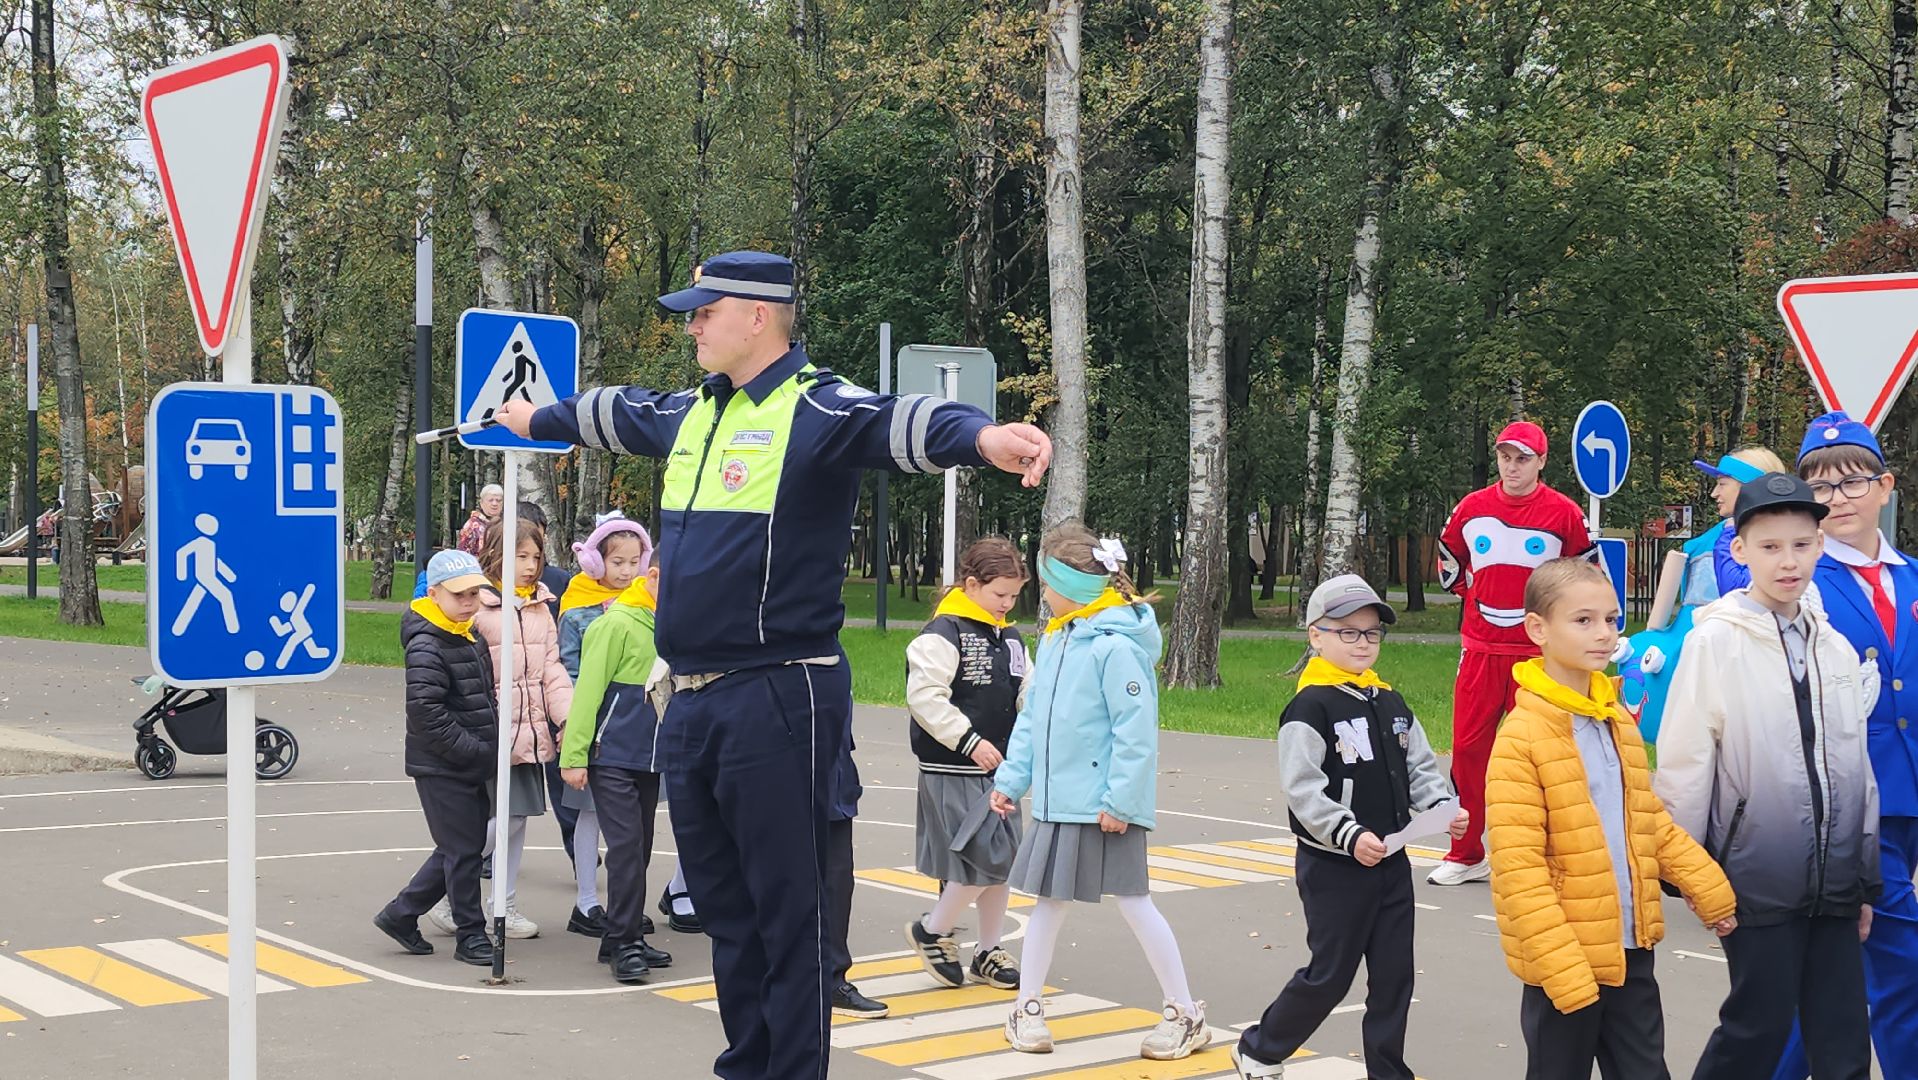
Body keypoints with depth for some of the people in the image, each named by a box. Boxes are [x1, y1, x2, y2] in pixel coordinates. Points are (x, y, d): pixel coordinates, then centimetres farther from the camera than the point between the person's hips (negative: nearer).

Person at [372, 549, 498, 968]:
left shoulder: (471, 637, 12)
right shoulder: (426, 647, -16)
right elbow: (426, 713, -24)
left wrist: (490, 746, 11)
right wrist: (477, 751, -22)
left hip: (470, 765, 9)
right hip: (441, 768, -9)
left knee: (464, 847, 14)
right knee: (461, 850, -1)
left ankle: (400, 914, 25)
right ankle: (471, 936, 11)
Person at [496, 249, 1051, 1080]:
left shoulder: (815, 408, -12)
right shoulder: (691, 413, 14)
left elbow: (897, 421, -31)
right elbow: (616, 414, 35)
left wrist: (981, 436, -52)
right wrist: (539, 420, 52)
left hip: (777, 700, -9)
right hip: (691, 702, 9)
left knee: (786, 911, -1)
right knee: (724, 907, 17)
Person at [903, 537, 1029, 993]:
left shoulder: (1010, 638, 13)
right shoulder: (943, 634, -12)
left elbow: (1028, 695, 19)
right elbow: (924, 696, -19)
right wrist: (969, 741, -21)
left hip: (998, 768, 8)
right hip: (953, 771, -8)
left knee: (1003, 859, 10)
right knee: (987, 858, -12)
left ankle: (988, 952, 24)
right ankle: (932, 931, 9)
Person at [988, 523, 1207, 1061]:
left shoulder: (1116, 645, -18)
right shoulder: (1055, 638, 8)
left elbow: (1136, 730, -20)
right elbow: (1033, 717, 14)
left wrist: (1120, 800, -20)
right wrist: (1012, 778, 11)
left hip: (1106, 804, -8)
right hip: (1058, 799, 8)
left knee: (1133, 901, 0)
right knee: (1051, 899, 14)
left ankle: (1187, 1015, 12)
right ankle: (1027, 1007, 24)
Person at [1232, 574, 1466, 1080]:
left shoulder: (1390, 704, 8)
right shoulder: (1310, 707, -14)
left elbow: (1421, 768, 14)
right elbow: (1302, 790, -19)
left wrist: (1443, 808, -4)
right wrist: (1349, 835, -26)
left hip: (1391, 862, 6)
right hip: (1333, 866, -6)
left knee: (1394, 975, 9)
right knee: (1329, 975, 3)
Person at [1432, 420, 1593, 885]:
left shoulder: (1564, 512, -3)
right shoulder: (1471, 508, 5)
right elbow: (1448, 560, 21)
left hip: (1538, 651, -3)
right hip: (1480, 649, 3)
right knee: (1467, 749, 3)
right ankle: (1466, 856, 14)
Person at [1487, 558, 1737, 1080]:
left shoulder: (1619, 722, 8)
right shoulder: (1522, 737, -16)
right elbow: (1518, 868, -19)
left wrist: (1709, 889, 10)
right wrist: (1563, 969, -22)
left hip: (1630, 950, 7)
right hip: (1565, 963, -7)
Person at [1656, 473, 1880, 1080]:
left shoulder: (1836, 650, 9)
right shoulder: (1715, 642, -7)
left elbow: (1858, 765, 14)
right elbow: (1683, 764, -7)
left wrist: (1867, 879, 16)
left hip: (1834, 886, 5)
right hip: (1758, 885, -5)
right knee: (1759, 1026, 1)